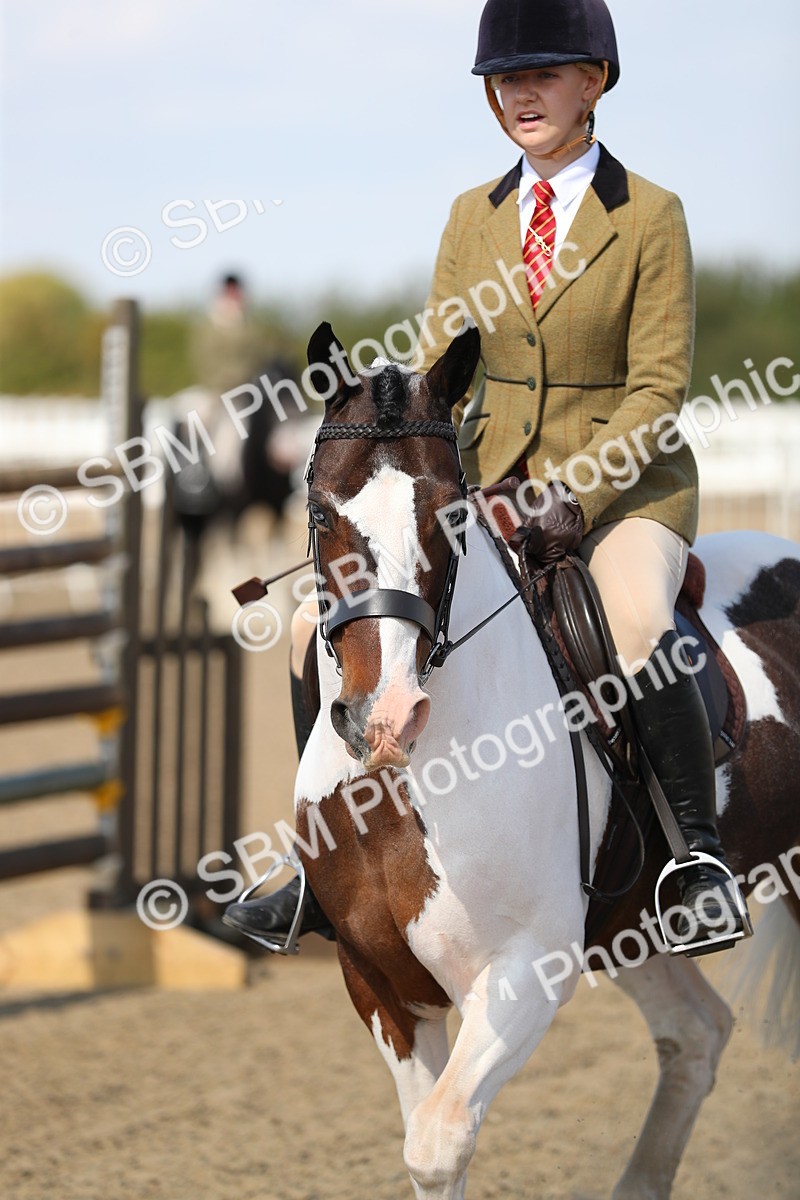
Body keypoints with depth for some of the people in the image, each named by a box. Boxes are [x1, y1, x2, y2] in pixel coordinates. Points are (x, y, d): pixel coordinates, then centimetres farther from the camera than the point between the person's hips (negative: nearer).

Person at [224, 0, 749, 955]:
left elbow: (659, 387, -10)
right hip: (493, 482, 5)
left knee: (636, 626, -36)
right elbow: (438, 374, 8)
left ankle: (703, 859, -21)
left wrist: (579, 496, -22)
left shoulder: (650, 216, -6)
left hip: (626, 484, -5)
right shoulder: (472, 217, 7)